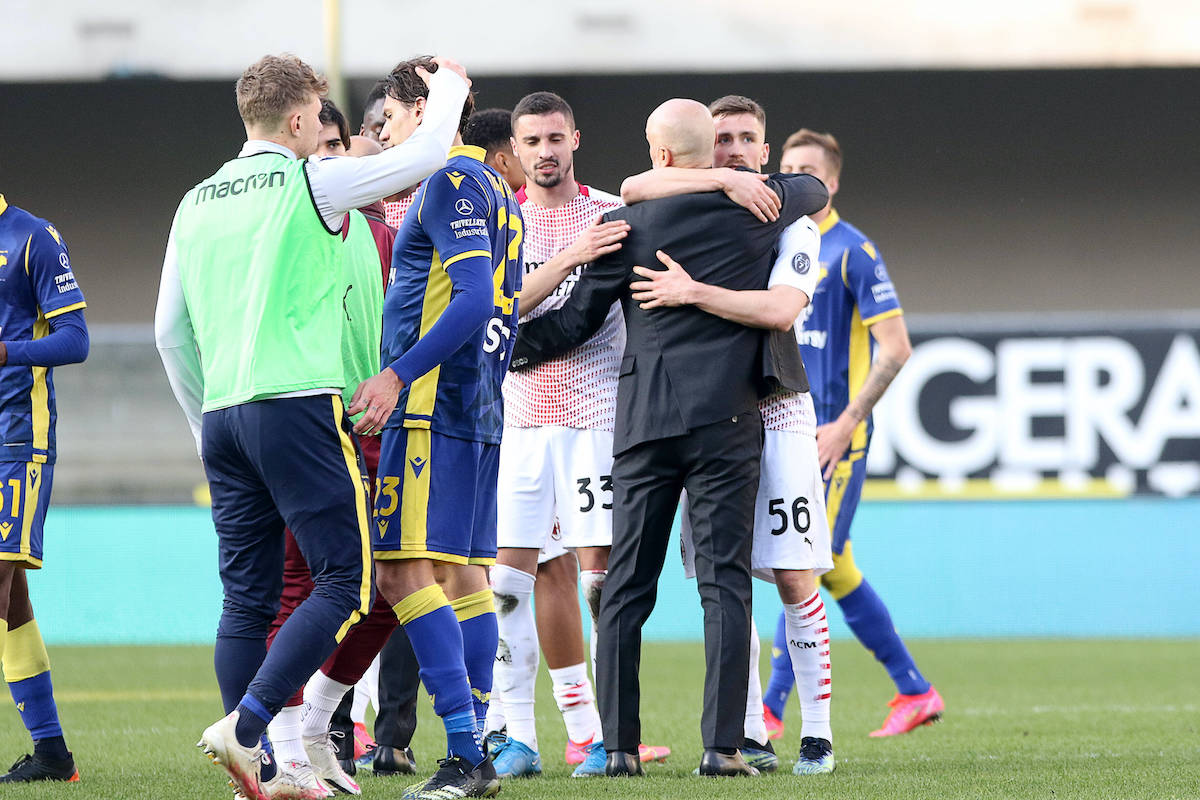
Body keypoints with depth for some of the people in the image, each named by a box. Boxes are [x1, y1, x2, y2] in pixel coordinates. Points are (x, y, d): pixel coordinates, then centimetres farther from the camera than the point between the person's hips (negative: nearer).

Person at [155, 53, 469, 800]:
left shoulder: (197, 203, 14)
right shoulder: (309, 185, -4)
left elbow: (170, 332, 17)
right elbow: (424, 155, 3)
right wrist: (449, 84, 21)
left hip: (222, 419, 7)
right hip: (298, 404, -7)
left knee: (248, 598, 8)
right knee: (345, 581, -4)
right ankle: (246, 725, -16)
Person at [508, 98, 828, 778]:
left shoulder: (626, 223, 1)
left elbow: (576, 322, 8)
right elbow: (816, 188, 25)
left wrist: (500, 348, 23)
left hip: (645, 417, 1)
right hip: (727, 416, -1)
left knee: (626, 587, 6)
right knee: (725, 581, -2)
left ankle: (619, 744, 4)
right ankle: (723, 745, -9)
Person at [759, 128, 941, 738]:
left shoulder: (852, 252, -8)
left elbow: (895, 347, -12)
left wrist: (845, 425, -16)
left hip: (834, 438, -7)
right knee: (837, 571, 8)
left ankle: (770, 709, -9)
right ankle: (914, 690, 16)